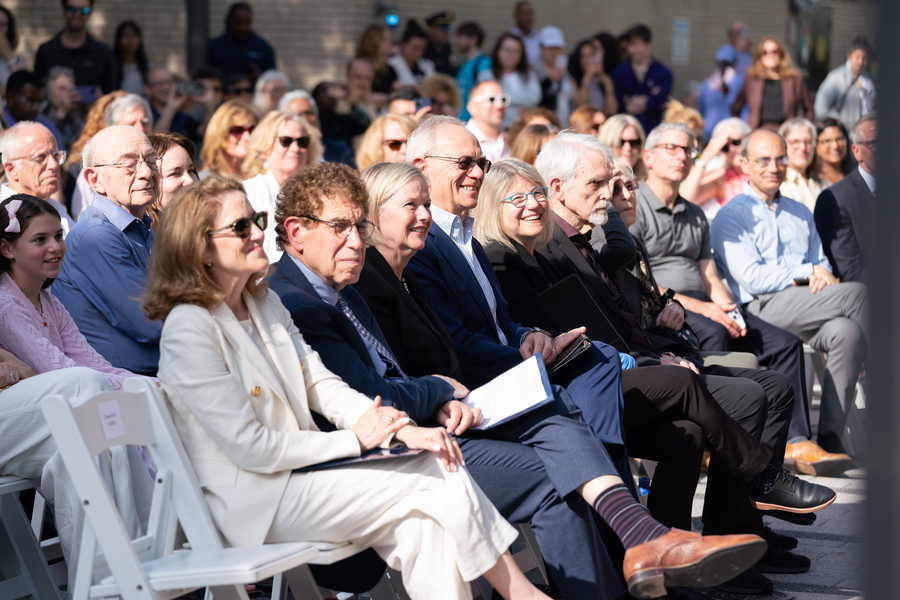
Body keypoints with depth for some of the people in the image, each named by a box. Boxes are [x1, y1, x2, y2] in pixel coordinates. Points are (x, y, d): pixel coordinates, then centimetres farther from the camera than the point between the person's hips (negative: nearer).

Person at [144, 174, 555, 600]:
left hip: (299, 468, 8)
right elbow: (250, 447, -17)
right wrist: (354, 439, -12)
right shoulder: (189, 329, -15)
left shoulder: (265, 304, 13)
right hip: (254, 504, -8)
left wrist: (404, 430, -7)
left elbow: (321, 385, 9)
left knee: (420, 525, -18)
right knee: (437, 481, -14)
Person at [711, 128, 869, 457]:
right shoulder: (730, 217, 6)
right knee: (856, 292, -25)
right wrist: (807, 272, -6)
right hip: (763, 309, -5)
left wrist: (823, 276, -3)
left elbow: (823, 266, 22)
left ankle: (830, 435, -30)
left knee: (847, 331, -31)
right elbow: (751, 278, -6)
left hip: (810, 308, 6)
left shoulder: (801, 213, 27)